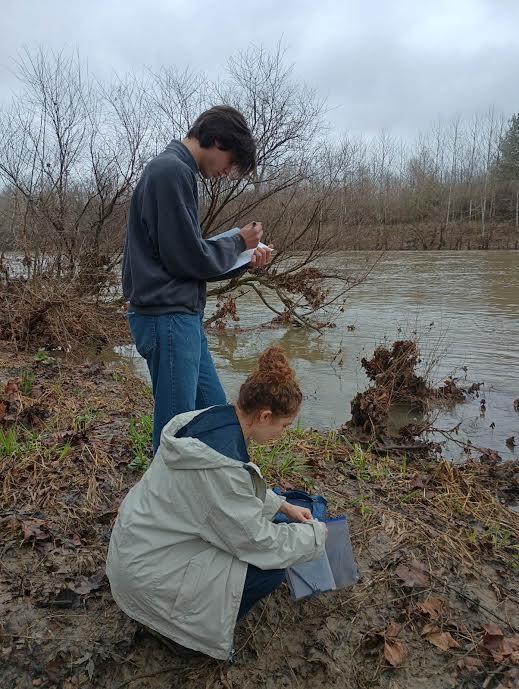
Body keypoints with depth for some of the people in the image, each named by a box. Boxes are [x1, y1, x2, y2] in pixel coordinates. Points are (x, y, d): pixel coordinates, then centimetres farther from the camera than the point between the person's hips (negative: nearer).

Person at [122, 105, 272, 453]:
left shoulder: (174, 170, 18)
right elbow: (189, 258, -18)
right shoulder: (173, 171, -13)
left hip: (184, 317, 10)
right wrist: (239, 242, -2)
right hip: (167, 318, -10)